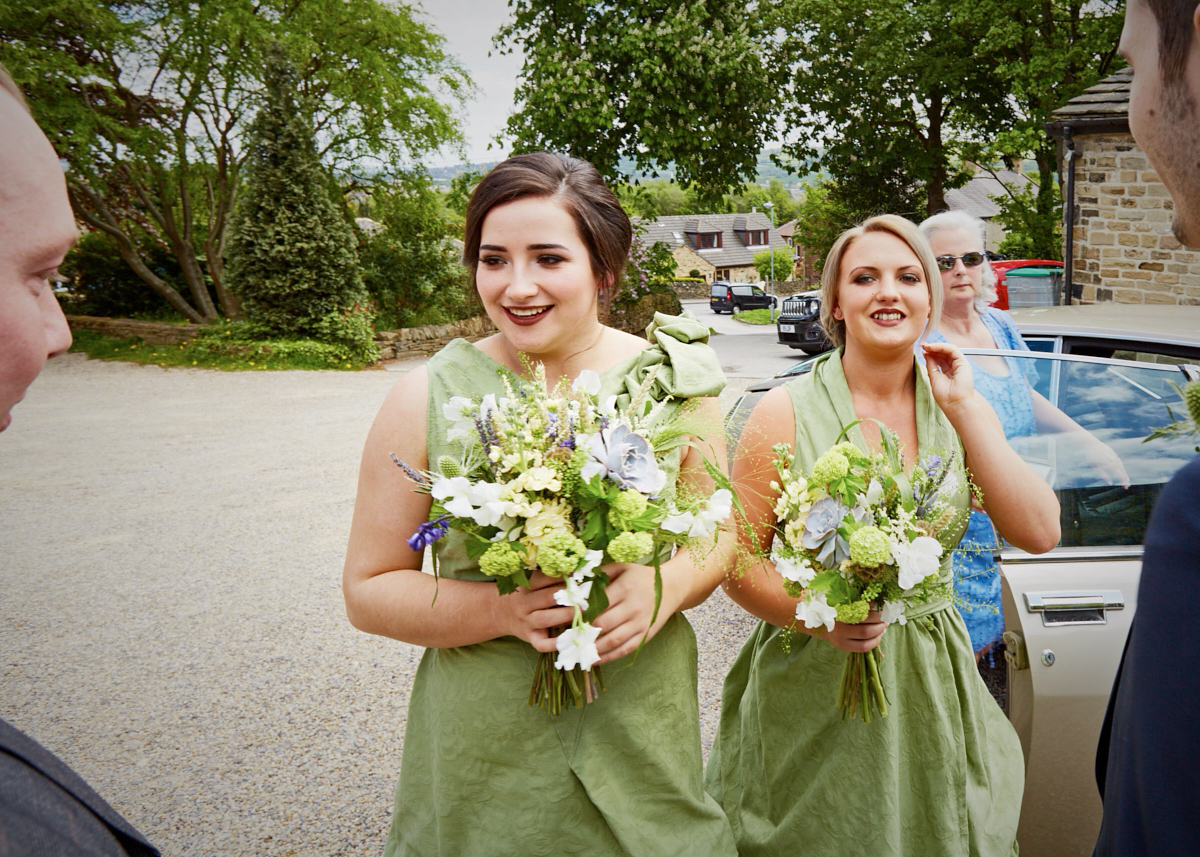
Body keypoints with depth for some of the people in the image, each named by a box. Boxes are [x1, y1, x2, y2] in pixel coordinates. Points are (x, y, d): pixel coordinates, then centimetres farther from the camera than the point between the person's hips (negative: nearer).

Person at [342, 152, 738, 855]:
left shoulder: (670, 381, -4)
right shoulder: (430, 399, -8)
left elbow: (720, 534, 5)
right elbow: (369, 590, -4)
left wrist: (665, 586, -17)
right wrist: (502, 608, -21)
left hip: (643, 737, 2)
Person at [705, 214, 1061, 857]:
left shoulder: (959, 410, 2)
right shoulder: (787, 412, -10)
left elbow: (1039, 533, -9)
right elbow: (738, 560, -7)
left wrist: (964, 410, -12)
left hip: (929, 691, 3)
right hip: (810, 696, -3)